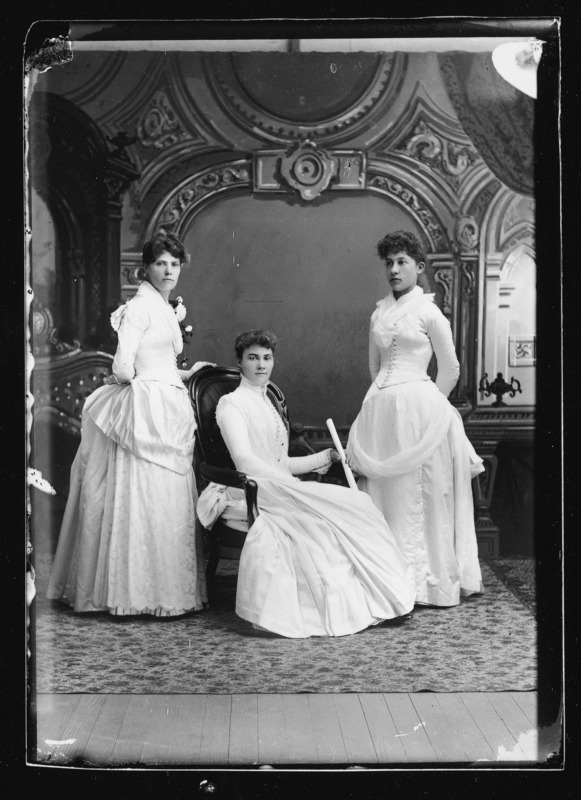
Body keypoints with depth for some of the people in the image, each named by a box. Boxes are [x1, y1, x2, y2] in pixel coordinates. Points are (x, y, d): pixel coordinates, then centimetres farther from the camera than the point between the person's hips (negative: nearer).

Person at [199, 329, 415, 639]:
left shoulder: (268, 404, 25)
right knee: (349, 505, -22)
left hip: (282, 489, 8)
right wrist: (294, 485, -18)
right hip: (256, 491, -8)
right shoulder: (231, 403, 0)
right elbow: (244, 460, -13)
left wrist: (328, 456, 14)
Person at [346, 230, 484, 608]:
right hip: (381, 407, 5)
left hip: (419, 405, -5)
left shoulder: (428, 312, -3)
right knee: (384, 494, 5)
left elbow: (450, 370, 2)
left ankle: (426, 581, 8)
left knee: (418, 494, -2)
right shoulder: (379, 312, 12)